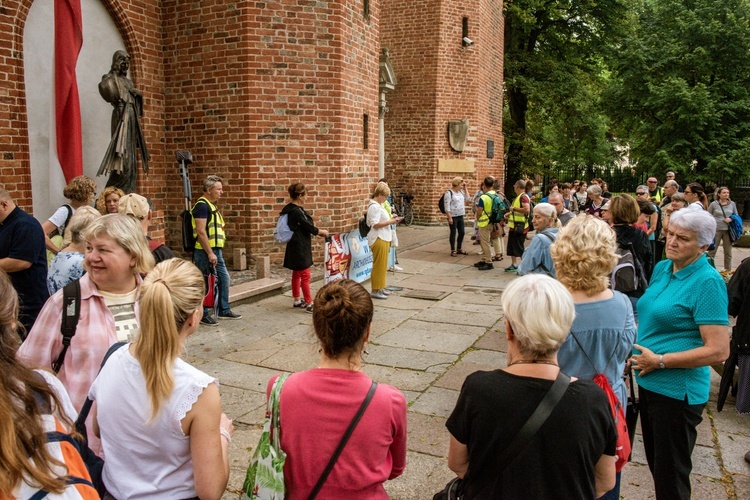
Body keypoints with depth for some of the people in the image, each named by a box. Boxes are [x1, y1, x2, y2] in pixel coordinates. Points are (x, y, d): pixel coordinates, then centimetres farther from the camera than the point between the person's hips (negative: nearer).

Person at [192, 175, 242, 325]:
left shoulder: (212, 205, 17)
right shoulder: (202, 205, -14)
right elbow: (201, 232, -21)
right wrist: (210, 253, -22)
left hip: (216, 250, 10)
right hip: (205, 252, -10)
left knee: (224, 278, 14)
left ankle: (224, 310, 25)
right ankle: (203, 315, 10)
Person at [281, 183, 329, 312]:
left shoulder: (290, 209, 8)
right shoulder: (296, 211, -21)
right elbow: (308, 226, -14)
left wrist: (317, 232, 13)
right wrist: (321, 232, 3)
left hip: (296, 247, 10)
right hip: (300, 248, -10)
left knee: (296, 274, 17)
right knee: (305, 276, -5)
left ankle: (297, 300, 27)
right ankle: (309, 304, -1)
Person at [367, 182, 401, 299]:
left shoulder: (378, 205, 16)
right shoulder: (374, 207, -16)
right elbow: (375, 224, -22)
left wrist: (391, 219, 8)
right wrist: (390, 222, -19)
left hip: (383, 238, 11)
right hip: (378, 239, -11)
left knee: (382, 265, 16)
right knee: (378, 265, -6)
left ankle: (380, 288, 25)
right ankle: (375, 290, 1)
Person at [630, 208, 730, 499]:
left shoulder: (708, 283, -18)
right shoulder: (661, 268, 5)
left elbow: (718, 351, -22)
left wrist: (659, 361, -19)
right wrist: (637, 350, 6)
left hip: (677, 392, -7)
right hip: (648, 382, 8)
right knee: (655, 463, 23)